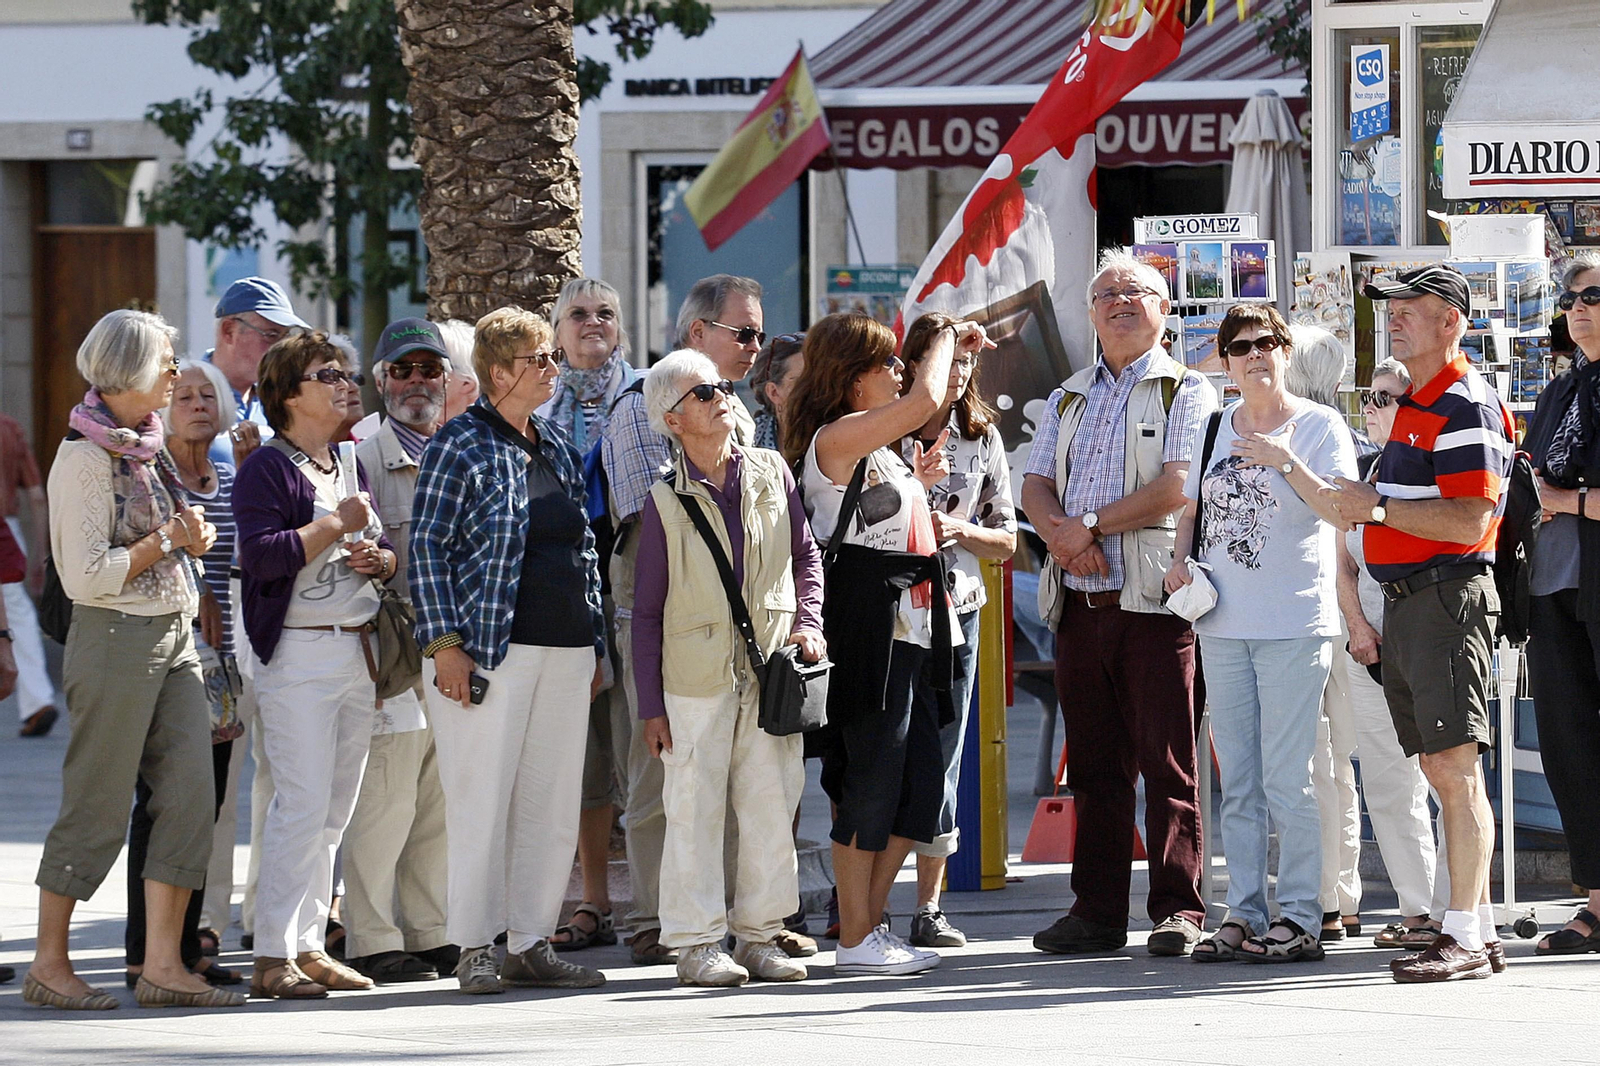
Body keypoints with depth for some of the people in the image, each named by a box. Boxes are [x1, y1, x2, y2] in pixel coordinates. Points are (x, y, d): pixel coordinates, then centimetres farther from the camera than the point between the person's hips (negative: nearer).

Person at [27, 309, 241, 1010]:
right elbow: (87, 575, -16)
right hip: (117, 637, -8)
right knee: (97, 806, -3)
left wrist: (191, 538, 5)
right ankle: (49, 963, 6)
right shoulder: (85, 458, -11)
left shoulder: (144, 449, 15)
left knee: (191, 795, -1)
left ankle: (163, 964, 0)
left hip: (174, 637, 8)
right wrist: (168, 539, -11)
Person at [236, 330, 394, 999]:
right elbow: (260, 555, -20)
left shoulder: (350, 467, 18)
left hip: (357, 653, 8)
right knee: (303, 805, -12)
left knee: (334, 810, 9)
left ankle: (309, 945, 14)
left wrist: (379, 559, 4)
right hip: (299, 653, -8)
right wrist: (335, 525, -15)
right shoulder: (267, 468, -7)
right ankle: (272, 957, -10)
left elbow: (386, 552, 27)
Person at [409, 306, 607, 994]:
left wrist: (596, 646, 17)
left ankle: (532, 943, 11)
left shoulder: (557, 450, 16)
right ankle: (476, 949, 0)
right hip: (491, 649, -7)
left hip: (565, 650, 7)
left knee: (553, 802, 6)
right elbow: (427, 546, -8)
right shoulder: (460, 447, -5)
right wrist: (444, 641, -15)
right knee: (484, 799, -6)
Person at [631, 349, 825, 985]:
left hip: (771, 669, 3)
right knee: (695, 809, -1)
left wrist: (808, 622, 1)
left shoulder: (772, 474, 6)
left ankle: (759, 937, 14)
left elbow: (806, 554, 17)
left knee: (771, 803, 5)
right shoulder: (666, 501, -3)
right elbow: (646, 610, 1)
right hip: (695, 676, -3)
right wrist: (651, 705, -2)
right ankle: (695, 944, 5)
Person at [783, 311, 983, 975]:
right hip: (868, 622, -10)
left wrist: (918, 483, 15)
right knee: (869, 780, -6)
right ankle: (855, 940, -1)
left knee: (921, 779, 8)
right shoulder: (838, 437, -10)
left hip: (907, 629, 10)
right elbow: (924, 401, -21)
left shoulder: (876, 448, 21)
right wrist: (947, 338, -5)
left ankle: (871, 922, 15)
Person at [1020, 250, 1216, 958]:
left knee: (1167, 761, -7)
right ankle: (1096, 912, 9)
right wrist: (1059, 533, -10)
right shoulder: (1068, 400, 22)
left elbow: (1178, 486, -10)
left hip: (1153, 599, -6)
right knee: (1093, 763, 6)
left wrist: (1092, 525, -12)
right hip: (1079, 600, 6)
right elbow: (1036, 485, 12)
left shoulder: (1185, 391, 4)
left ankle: (1178, 910, -6)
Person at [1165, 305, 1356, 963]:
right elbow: (1193, 508, 24)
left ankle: (1300, 918, -4)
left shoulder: (1319, 427, -2)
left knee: (1287, 780, -8)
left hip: (1294, 624, -6)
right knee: (1237, 782, 8)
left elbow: (1340, 511, -13)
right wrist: (1180, 560, 5)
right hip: (1222, 624, 6)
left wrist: (1284, 460, -22)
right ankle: (1243, 915, 13)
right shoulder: (1214, 429, 13)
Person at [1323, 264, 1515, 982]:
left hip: (1447, 596, -10)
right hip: (1404, 601, 10)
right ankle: (1480, 931, 13)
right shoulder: (1417, 404, 20)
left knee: (1456, 768, -12)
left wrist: (1377, 508, -17)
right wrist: (1366, 507, 15)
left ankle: (1464, 938, -14)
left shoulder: (1465, 405, -12)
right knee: (1441, 773, 10)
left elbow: (1469, 521, -20)